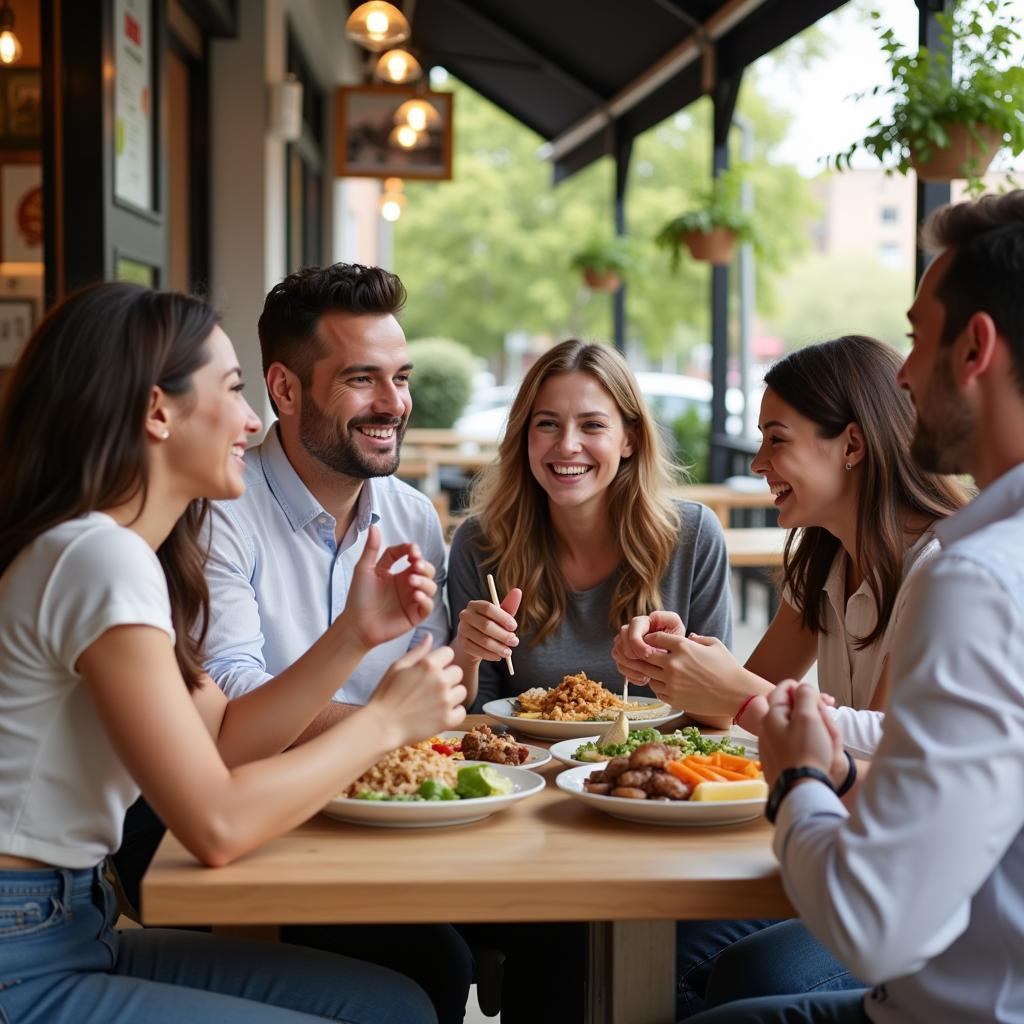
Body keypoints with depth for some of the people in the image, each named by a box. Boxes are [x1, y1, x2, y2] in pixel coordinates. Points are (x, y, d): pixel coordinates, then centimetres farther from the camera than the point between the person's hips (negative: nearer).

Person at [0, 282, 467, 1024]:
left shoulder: (120, 548, 10)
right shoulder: (100, 557, -20)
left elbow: (220, 740, 12)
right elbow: (217, 824, -21)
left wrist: (356, 635, 3)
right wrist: (385, 721, -9)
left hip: (76, 927, 9)